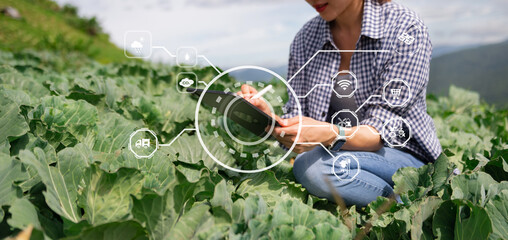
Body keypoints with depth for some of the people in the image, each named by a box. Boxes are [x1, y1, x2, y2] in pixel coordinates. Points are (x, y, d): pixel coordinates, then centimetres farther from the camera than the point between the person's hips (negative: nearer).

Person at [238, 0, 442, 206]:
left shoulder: (405, 29, -11)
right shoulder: (305, 39, 2)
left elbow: (384, 129, -18)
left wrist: (331, 135, -38)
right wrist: (268, 118, -22)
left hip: (406, 156, -5)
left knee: (312, 165, -31)